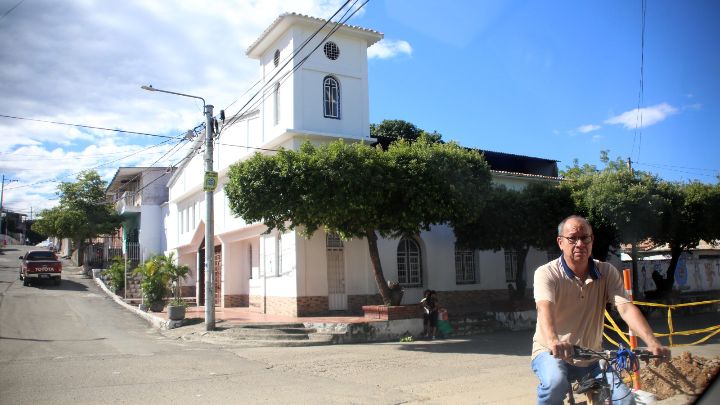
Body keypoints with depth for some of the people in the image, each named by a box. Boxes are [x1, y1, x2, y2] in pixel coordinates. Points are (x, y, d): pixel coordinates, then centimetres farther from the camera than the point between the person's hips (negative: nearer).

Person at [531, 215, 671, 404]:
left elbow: (626, 308, -16)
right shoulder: (546, 273, -15)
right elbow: (545, 308, -33)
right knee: (556, 383, -34)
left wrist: (652, 343, -33)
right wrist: (553, 342, -54)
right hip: (551, 353, -4)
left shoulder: (607, 272, -3)